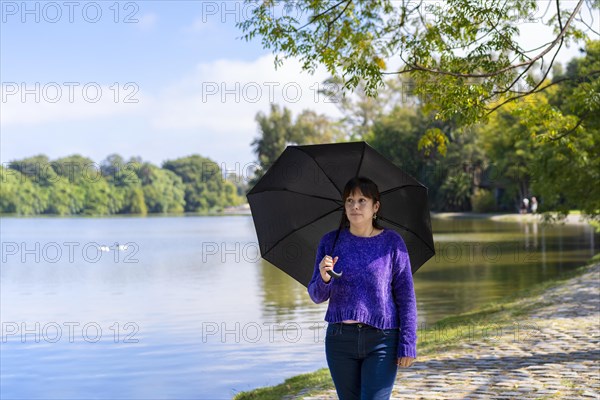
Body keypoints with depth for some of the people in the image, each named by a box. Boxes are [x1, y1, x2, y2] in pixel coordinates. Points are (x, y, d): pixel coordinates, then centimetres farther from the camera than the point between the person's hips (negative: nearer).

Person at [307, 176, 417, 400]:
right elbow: (317, 296, 5)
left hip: (381, 340, -3)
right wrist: (324, 278, -18)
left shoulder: (392, 242, -3)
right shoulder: (330, 242, 3)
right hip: (340, 339, 3)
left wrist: (408, 344, -7)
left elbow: (406, 296, -2)